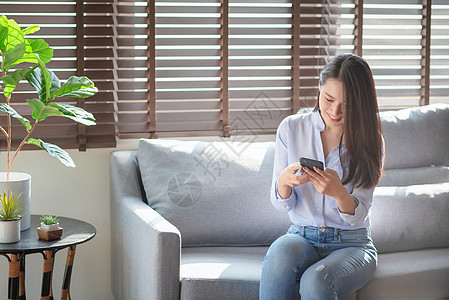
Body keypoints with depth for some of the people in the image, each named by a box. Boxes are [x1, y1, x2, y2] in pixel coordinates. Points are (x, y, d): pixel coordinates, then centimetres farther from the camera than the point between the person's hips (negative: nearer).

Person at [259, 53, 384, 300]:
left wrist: (339, 192, -29)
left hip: (351, 244, -1)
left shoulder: (369, 140, -2)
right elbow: (282, 205, 2)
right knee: (282, 249, -35)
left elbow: (358, 216, -6)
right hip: (302, 237, 2)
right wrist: (284, 181, -22)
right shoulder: (291, 128, 1)